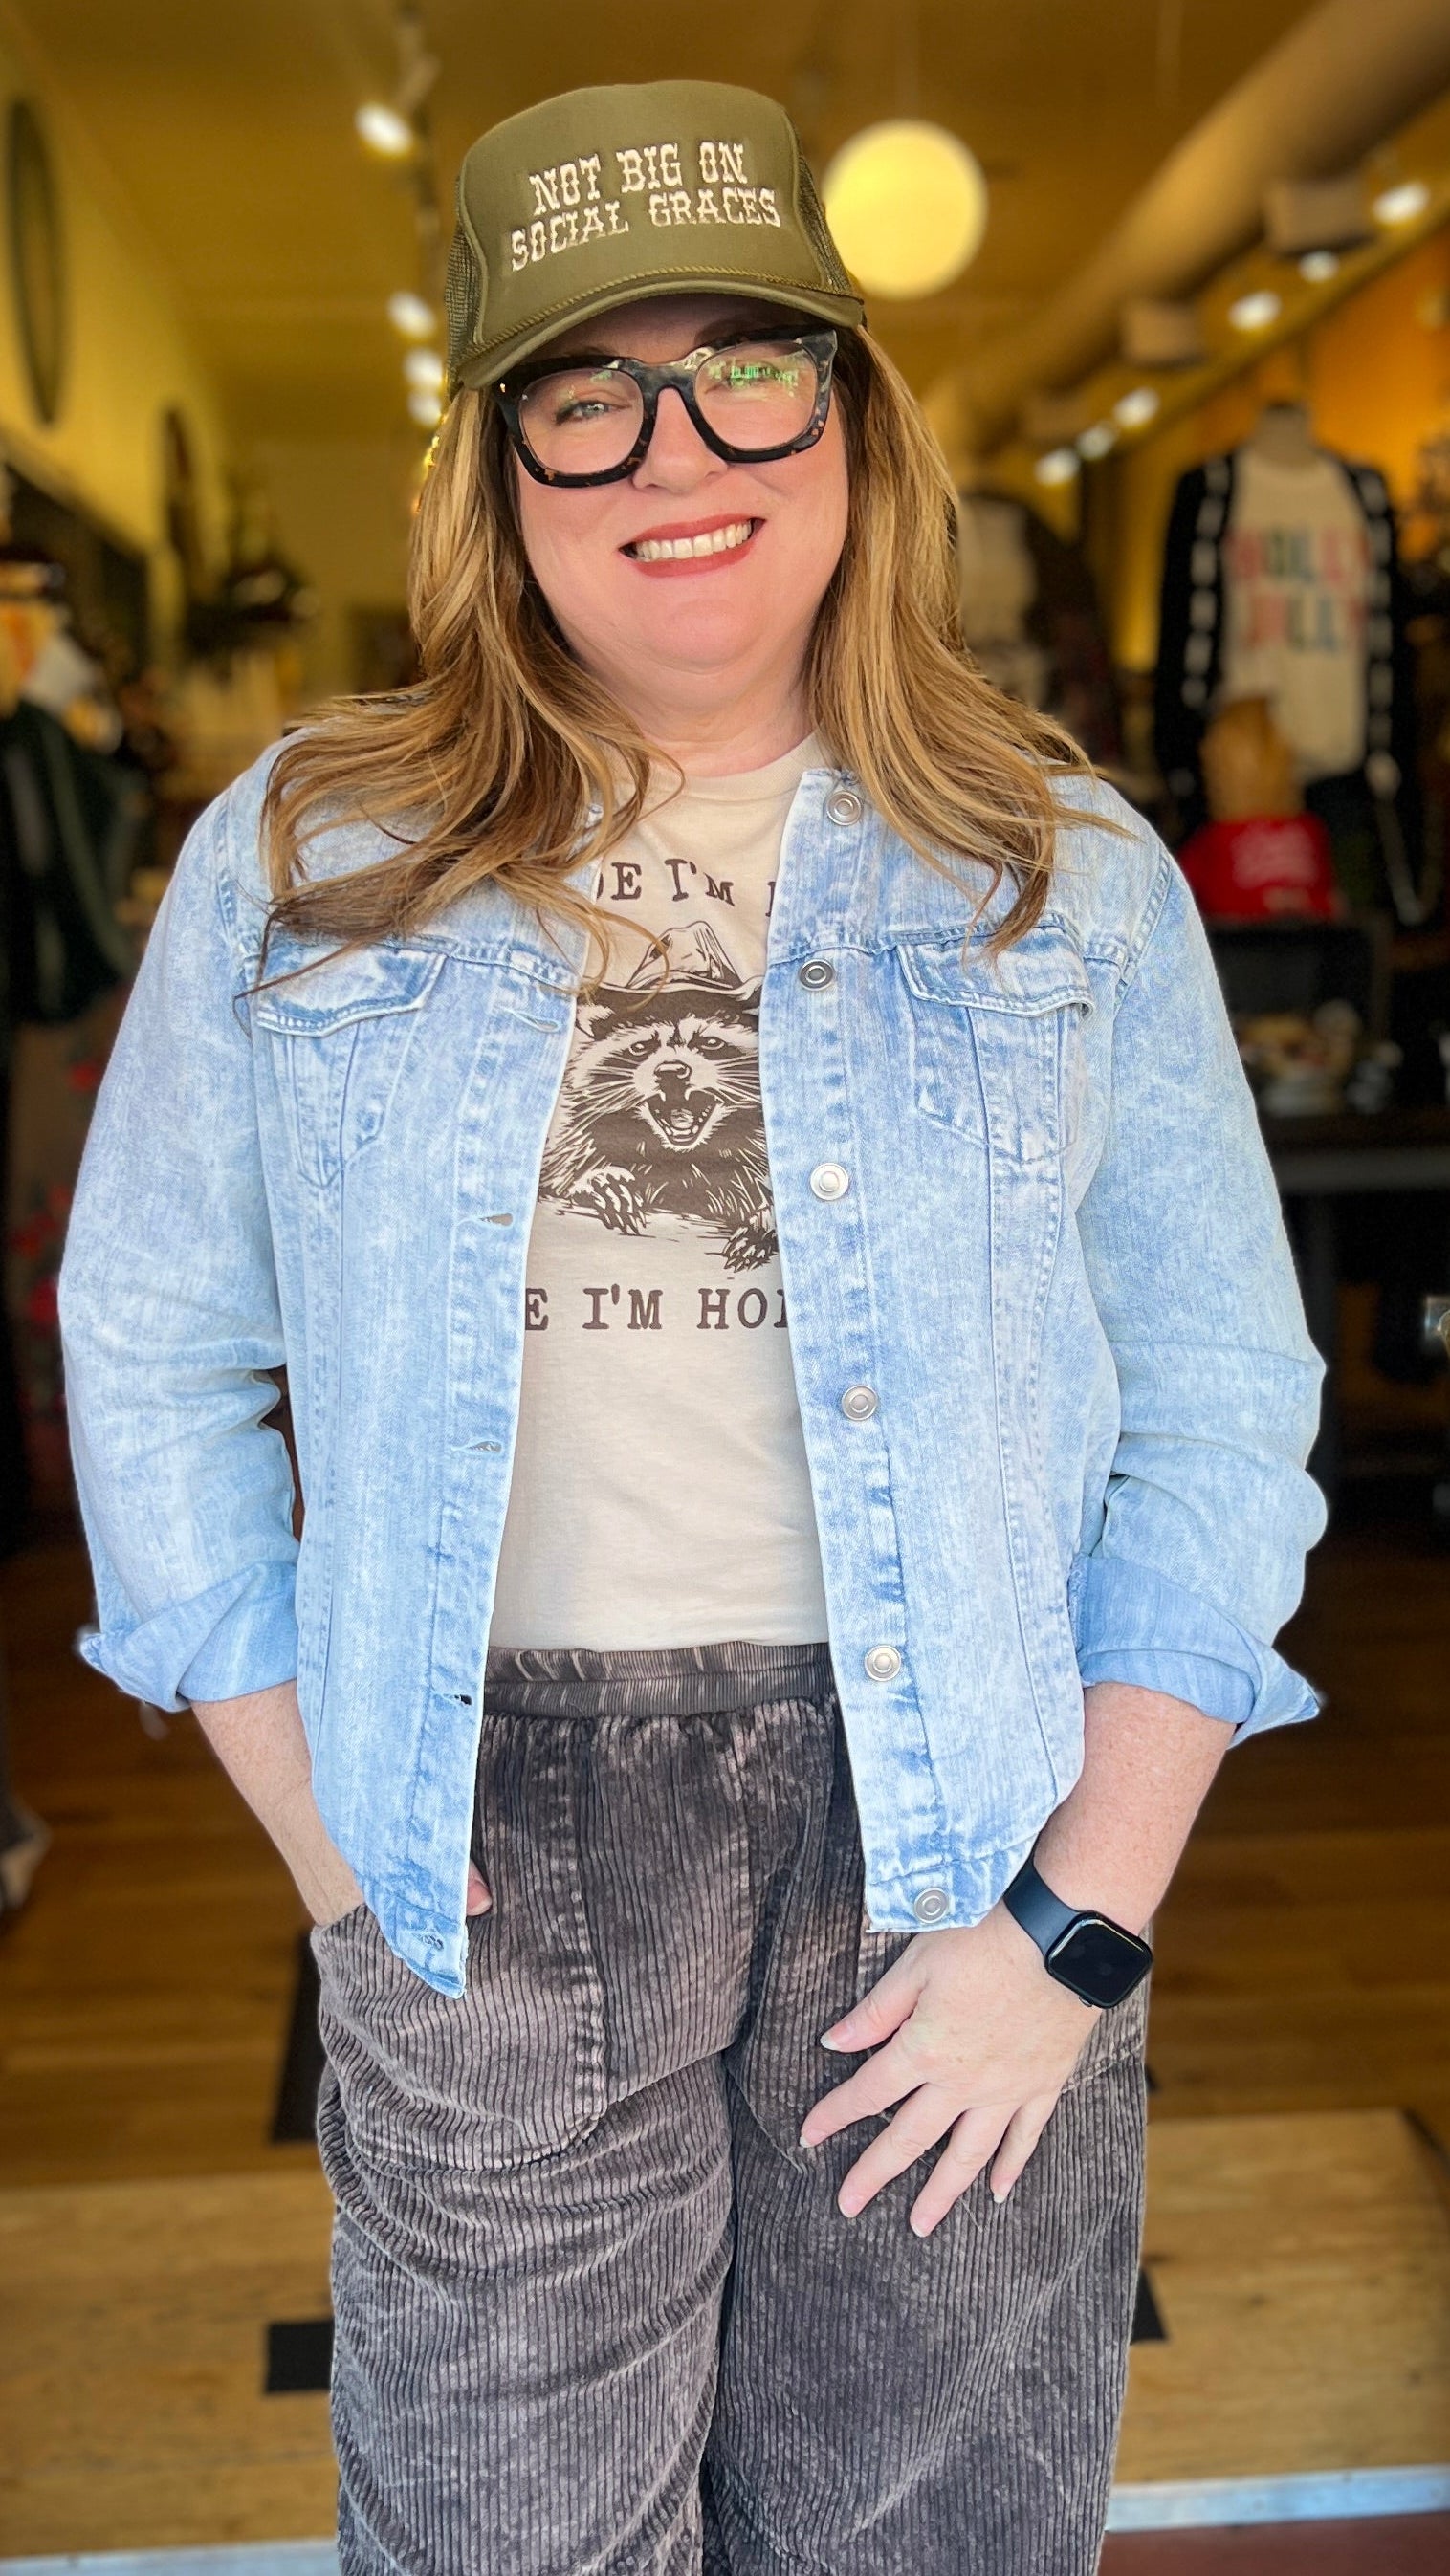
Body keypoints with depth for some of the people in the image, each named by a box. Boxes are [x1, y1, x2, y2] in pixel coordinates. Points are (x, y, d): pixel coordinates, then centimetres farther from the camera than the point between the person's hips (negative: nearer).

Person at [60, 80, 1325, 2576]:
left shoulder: (1075, 882, 2)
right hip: (493, 1846, 0)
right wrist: (336, 1857, 0)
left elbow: (1221, 1420, 2)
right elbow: (153, 1361, 6)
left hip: (960, 1816, 1)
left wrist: (1081, 1923, -5)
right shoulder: (298, 869, 2)